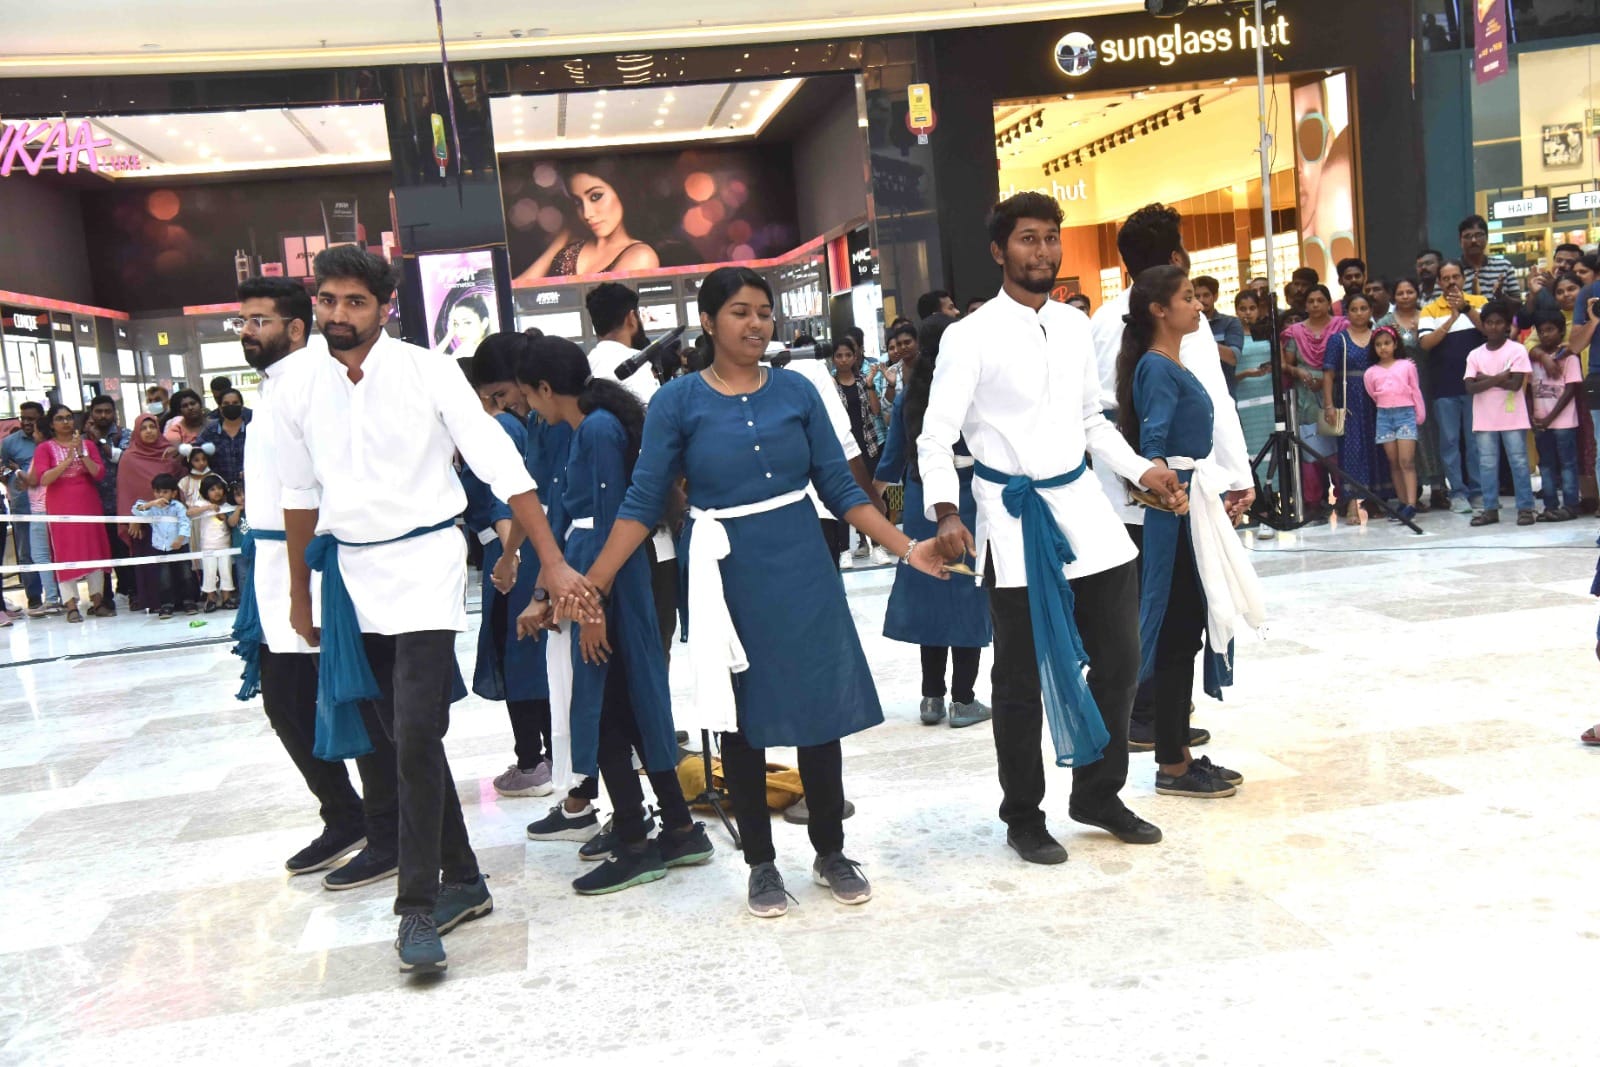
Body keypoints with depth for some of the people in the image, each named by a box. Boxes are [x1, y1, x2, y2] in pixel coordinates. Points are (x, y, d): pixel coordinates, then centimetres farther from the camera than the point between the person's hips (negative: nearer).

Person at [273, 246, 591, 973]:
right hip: (352, 572, 5)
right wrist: (300, 593, 19)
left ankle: (418, 906, 2)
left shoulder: (427, 372, -10)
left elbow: (502, 468, -12)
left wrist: (552, 563, -17)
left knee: (417, 737, -11)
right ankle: (462, 878, 26)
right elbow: (300, 496, 13)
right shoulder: (300, 391, 2)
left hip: (424, 562, -5)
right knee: (405, 736, 12)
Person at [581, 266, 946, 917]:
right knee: (742, 721, 8)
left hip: (802, 569, 2)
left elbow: (840, 488, 5)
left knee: (820, 710, 6)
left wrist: (906, 548, -3)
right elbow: (644, 502, -4)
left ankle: (831, 853, 25)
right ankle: (761, 863, 25)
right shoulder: (678, 401, -4)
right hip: (728, 574, -2)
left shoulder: (797, 391, 3)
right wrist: (592, 583, -10)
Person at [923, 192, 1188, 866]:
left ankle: (1099, 793, 30)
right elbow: (936, 437, -11)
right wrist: (945, 512, -26)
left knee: (1119, 658, 10)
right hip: (1015, 520, -5)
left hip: (1084, 508, 6)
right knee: (1022, 678, 5)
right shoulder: (971, 336, -8)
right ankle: (1023, 817, 22)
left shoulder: (1075, 326, 9)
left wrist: (1143, 471, 8)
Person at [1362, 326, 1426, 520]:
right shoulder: (1371, 372, 8)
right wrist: (1384, 409, 7)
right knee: (1394, 463, 4)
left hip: (1406, 413, -3)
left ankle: (1411, 504, -18)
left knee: (1407, 461, -12)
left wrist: (1421, 415, 3)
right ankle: (1403, 503, 8)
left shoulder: (1407, 366, 5)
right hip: (1384, 415, 3)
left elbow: (1416, 391, 6)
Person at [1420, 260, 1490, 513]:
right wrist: (1452, 318, -16)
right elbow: (1425, 343, -9)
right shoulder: (1430, 311, 5)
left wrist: (1466, 308, -19)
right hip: (1444, 388, 0)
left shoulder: (1479, 302, 6)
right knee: (1450, 441, 2)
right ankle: (1458, 493, 7)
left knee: (1476, 439, 4)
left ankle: (1479, 491, 11)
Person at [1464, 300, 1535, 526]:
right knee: (1487, 464, 5)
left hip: (1512, 417, -3)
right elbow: (1470, 388, -5)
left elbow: (1515, 383, -14)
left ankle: (1525, 508, 5)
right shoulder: (1475, 355, 6)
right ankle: (1490, 509, 11)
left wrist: (1485, 378, -10)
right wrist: (1498, 378, -14)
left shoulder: (1517, 350, -3)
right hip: (1484, 420, 3)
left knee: (1519, 462, 0)